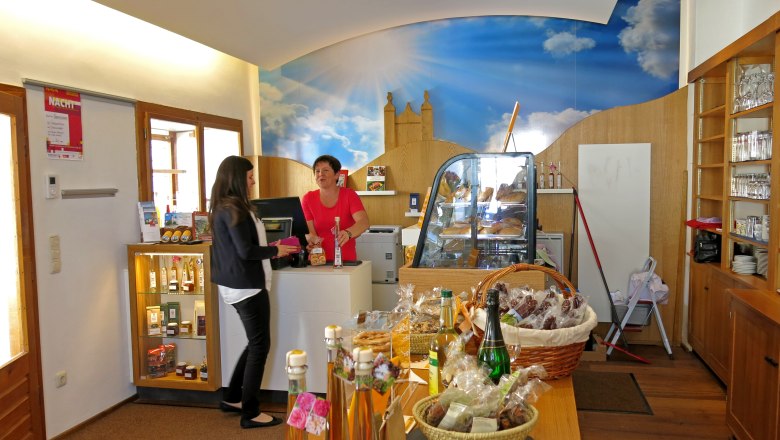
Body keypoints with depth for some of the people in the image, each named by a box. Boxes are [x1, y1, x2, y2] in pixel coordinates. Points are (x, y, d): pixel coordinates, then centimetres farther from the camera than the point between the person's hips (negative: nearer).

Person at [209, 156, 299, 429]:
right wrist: (275, 251, -8)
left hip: (238, 283, 10)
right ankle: (250, 413, 10)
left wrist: (270, 249, 12)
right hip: (246, 285, -10)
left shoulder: (223, 208, 12)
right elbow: (246, 251, -22)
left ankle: (232, 398, 29)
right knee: (260, 346, 0)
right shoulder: (233, 210, -18)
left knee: (254, 343, 19)